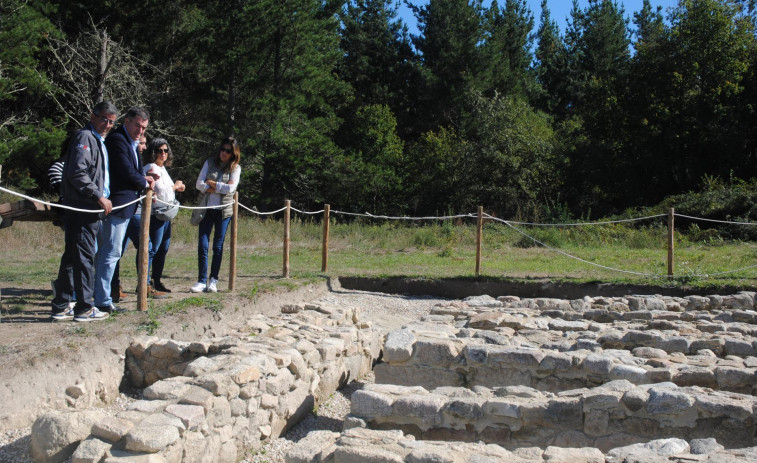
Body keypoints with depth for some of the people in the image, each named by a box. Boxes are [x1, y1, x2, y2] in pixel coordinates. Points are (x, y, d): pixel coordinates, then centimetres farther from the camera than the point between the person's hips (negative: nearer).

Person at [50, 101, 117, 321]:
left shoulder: (99, 141, 23)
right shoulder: (84, 137, -8)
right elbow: (77, 173, -19)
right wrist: (99, 197, -16)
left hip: (92, 209, 10)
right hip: (82, 208, -10)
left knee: (72, 256, 12)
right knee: (84, 256, -6)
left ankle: (61, 307, 18)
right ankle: (84, 308, -2)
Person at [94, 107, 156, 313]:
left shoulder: (131, 143, 19)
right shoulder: (117, 140, -12)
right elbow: (127, 172, -19)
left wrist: (144, 179, 1)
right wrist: (145, 183, -2)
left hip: (125, 206, 11)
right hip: (118, 205, -11)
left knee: (106, 252, 13)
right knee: (111, 252, -8)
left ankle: (101, 297, 21)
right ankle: (103, 301, -4)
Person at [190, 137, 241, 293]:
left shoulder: (235, 168, 3)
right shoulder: (210, 163, 8)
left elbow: (231, 188, -12)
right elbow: (199, 184, -2)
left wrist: (211, 184, -8)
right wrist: (221, 187, -11)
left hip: (223, 210, -1)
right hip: (207, 208, 1)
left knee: (218, 246, 3)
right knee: (202, 245, -5)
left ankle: (213, 280, 13)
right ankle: (202, 281, -1)